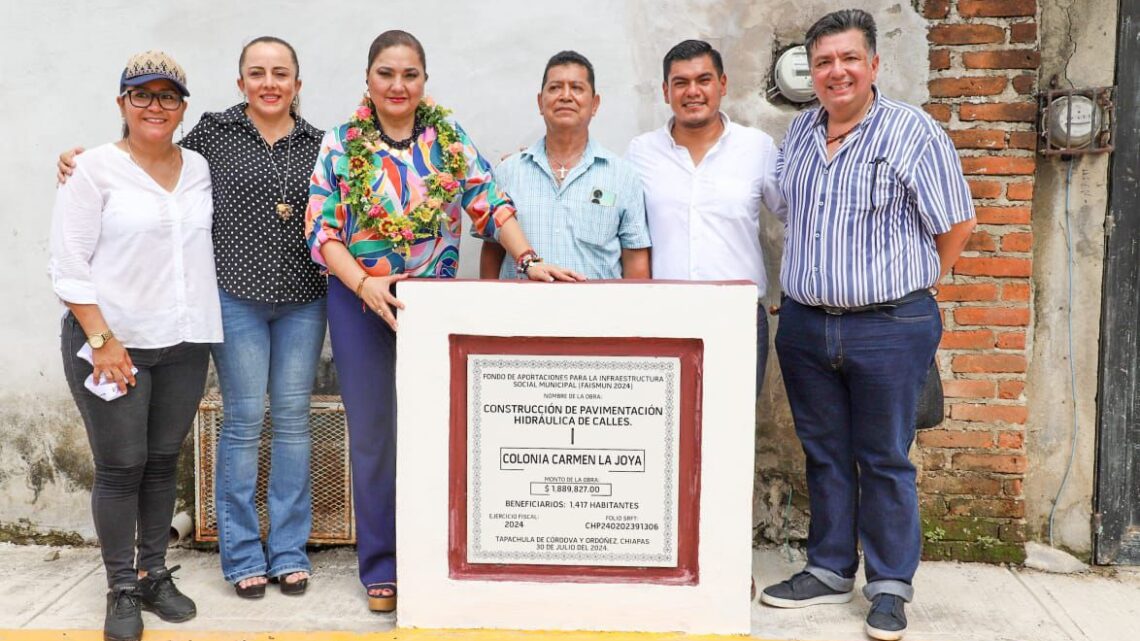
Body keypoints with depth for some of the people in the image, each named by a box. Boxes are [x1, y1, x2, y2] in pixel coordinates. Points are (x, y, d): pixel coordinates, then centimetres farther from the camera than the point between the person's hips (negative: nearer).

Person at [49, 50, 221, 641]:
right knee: (121, 466, 1)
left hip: (184, 343, 4)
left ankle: (155, 575, 26)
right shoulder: (95, 169, -6)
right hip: (111, 341, -4)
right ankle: (122, 591, 16)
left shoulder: (200, 169, 9)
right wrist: (101, 340, -14)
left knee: (163, 461, 12)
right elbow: (69, 264, -8)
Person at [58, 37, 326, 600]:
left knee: (292, 417, 6)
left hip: (302, 301, 2)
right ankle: (242, 555, 15)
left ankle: (289, 550, 17)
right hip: (237, 296, -2)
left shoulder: (316, 143, 8)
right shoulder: (214, 132, 2)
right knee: (243, 419, 2)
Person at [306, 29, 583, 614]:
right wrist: (367, 285, -22)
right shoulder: (341, 143, -2)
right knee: (373, 434, 6)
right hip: (361, 302, -1)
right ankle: (380, 568, 19)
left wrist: (528, 259, -16)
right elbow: (321, 230, -7)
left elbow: (489, 204, -1)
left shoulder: (449, 138, 3)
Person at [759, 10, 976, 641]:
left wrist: (914, 285, 1)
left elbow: (956, 223, -3)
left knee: (885, 460, 5)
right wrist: (805, 286, 14)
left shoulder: (914, 131, -7)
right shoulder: (799, 132, 10)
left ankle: (890, 586, 18)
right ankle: (829, 570, 28)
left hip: (889, 328, -5)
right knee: (824, 454, 14)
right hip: (804, 325, 5)